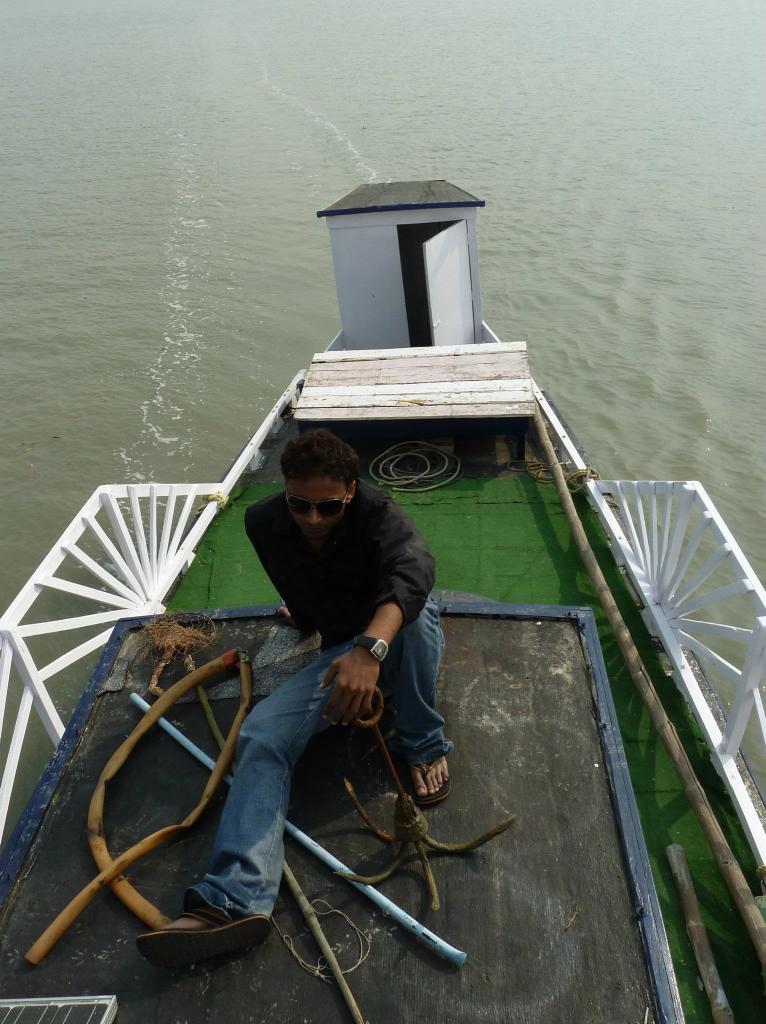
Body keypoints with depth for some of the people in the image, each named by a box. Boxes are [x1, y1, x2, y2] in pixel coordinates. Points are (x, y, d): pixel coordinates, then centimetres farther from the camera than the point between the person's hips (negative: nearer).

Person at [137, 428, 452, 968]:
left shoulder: (375, 511, -25)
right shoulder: (264, 522, -11)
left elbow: (413, 569, -48)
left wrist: (371, 647, -63)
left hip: (396, 638, -3)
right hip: (341, 650, 4)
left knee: (416, 614, -41)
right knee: (263, 733, -21)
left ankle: (424, 745, -17)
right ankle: (237, 899, -28)